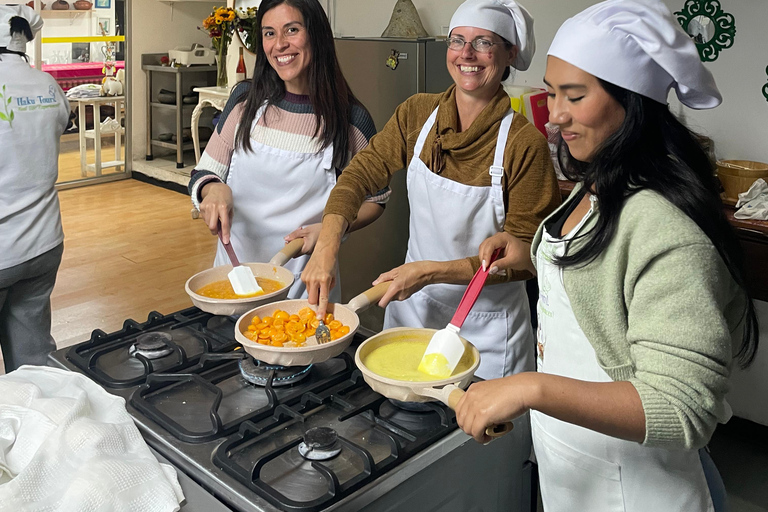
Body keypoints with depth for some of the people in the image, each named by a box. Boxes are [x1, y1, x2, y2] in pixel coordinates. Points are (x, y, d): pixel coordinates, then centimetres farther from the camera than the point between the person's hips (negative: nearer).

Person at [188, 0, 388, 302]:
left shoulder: (351, 120, -9)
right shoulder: (245, 100, -3)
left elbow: (376, 199, 2)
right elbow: (202, 175, 4)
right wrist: (213, 189, -20)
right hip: (236, 271, 3)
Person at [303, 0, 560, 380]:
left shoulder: (525, 143, -19)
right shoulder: (417, 113, -4)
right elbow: (362, 173, -5)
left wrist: (430, 272, -25)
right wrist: (326, 248, -21)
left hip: (487, 330, -4)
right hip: (411, 308, 4)